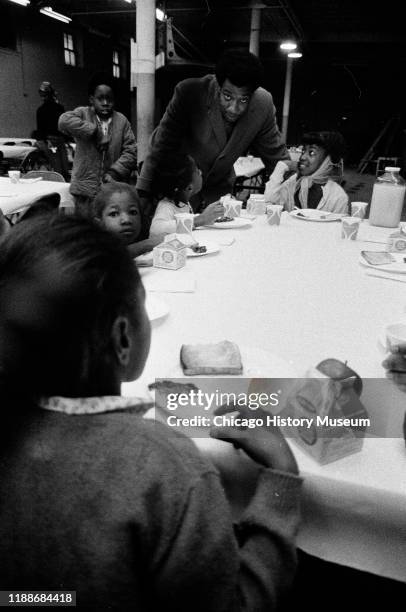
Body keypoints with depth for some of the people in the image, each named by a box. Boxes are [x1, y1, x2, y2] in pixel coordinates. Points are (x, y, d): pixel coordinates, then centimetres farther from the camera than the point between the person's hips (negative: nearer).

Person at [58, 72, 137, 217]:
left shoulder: (122, 121, 9)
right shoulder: (82, 114, 5)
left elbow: (131, 151, 2)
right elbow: (64, 121, -16)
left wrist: (114, 173, -10)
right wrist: (95, 131, -15)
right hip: (86, 189, -1)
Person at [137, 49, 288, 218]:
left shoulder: (264, 105, -16)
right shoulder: (189, 93, -25)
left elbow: (275, 155, -2)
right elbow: (161, 147, -21)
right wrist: (143, 195, -24)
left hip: (221, 190, 3)